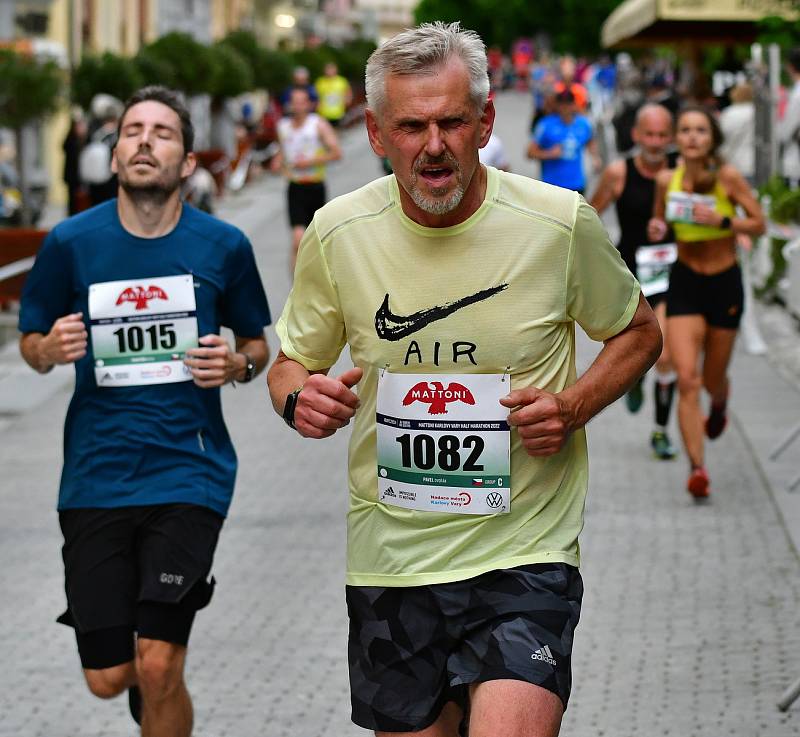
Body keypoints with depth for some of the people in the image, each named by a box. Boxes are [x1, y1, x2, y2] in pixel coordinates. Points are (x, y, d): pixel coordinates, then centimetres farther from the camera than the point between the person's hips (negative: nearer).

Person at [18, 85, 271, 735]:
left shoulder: (223, 246, -1)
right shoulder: (71, 243, -1)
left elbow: (257, 343, 14)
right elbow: (32, 345, 11)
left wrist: (238, 363, -9)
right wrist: (51, 348, -12)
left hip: (189, 471, -1)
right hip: (96, 478, 1)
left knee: (158, 670, -12)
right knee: (108, 678, 4)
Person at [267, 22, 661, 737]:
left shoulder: (561, 223, -7)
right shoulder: (337, 232, -2)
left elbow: (639, 334, 9)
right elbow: (292, 360, 12)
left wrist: (575, 405, -9)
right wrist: (299, 397, -11)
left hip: (525, 557, -3)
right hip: (389, 561, 3)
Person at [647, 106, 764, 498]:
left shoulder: (728, 177, -14)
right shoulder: (667, 180, -4)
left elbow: (759, 224, -8)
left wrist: (722, 220, -24)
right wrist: (655, 229, -10)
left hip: (725, 284, -1)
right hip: (684, 283, 1)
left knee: (713, 379, 14)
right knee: (687, 378, -14)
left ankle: (719, 405, 53)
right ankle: (697, 467, -14)